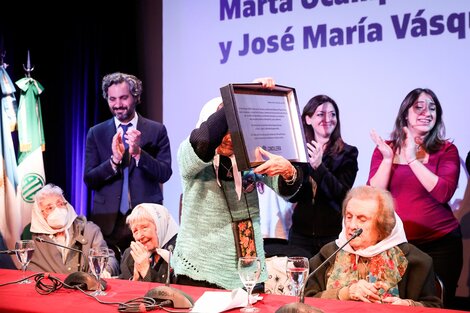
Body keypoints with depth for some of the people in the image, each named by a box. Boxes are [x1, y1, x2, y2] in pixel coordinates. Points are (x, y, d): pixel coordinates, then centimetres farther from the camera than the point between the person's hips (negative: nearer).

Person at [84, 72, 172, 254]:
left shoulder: (156, 131, 3)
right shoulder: (96, 133, 7)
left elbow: (165, 174, -3)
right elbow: (89, 180, 1)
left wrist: (138, 152, -17)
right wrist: (114, 160, -15)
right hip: (108, 220, 1)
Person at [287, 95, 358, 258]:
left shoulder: (347, 153, 0)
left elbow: (342, 194, -11)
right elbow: (291, 195, -1)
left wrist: (318, 167, -23)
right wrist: (303, 165, -17)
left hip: (334, 232, -2)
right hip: (301, 233, 2)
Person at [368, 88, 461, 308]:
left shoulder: (447, 150, 0)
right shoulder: (384, 149, 5)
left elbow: (444, 193, -16)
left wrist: (412, 159, -16)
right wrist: (388, 158, -12)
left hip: (440, 244, -1)